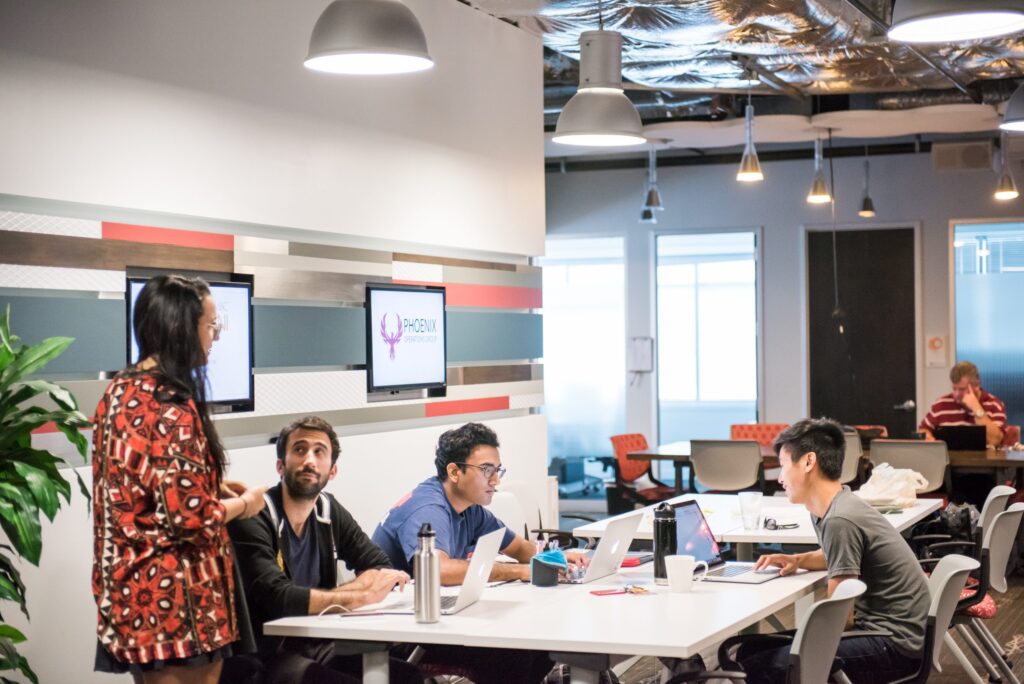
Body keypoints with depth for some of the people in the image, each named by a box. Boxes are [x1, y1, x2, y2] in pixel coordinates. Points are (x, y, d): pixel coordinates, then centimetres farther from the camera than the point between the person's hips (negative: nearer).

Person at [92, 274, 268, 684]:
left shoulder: (120, 392, 7)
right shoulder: (172, 407, -20)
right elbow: (190, 518, -22)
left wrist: (213, 487, 15)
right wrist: (244, 503, -5)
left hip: (130, 592, 9)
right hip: (173, 603, -9)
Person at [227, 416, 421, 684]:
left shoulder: (330, 512, 6)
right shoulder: (253, 518, -15)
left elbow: (383, 568, 7)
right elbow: (279, 598, -26)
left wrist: (344, 591, -14)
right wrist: (363, 595, -22)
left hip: (318, 645, 7)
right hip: (267, 656, -7)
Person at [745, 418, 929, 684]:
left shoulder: (839, 521, -20)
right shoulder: (827, 509, 9)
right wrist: (798, 560, 14)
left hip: (896, 644, -10)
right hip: (883, 631, 10)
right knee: (751, 651, 6)